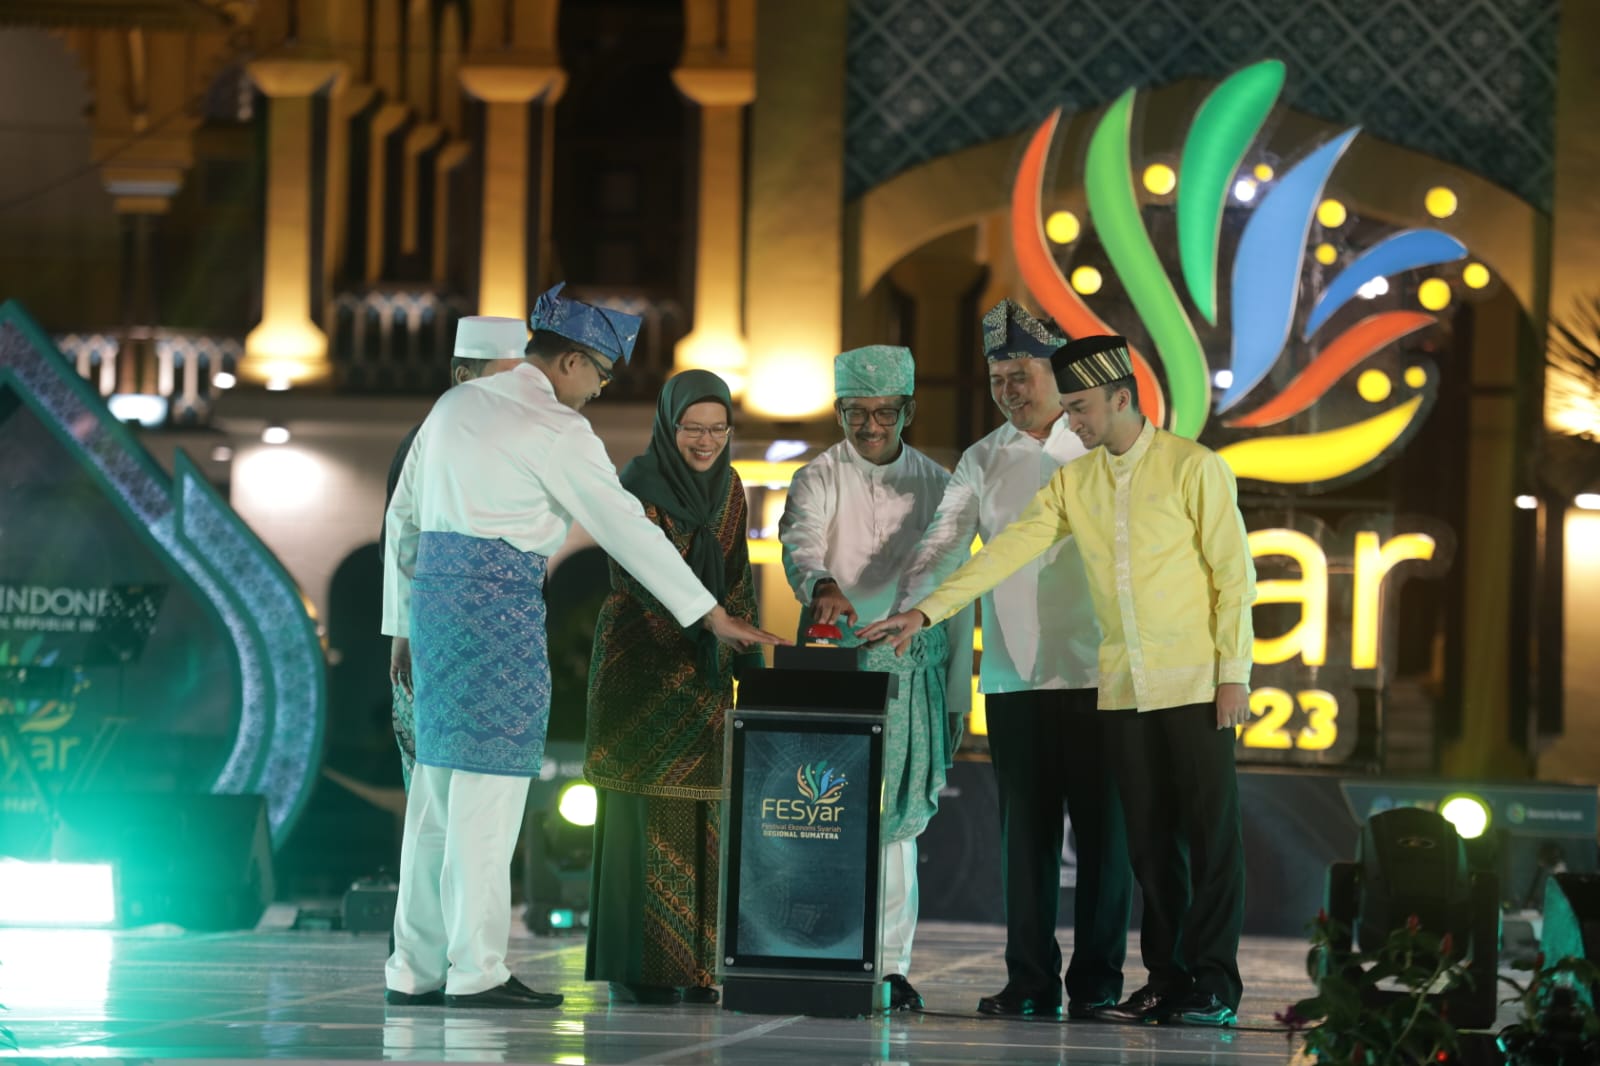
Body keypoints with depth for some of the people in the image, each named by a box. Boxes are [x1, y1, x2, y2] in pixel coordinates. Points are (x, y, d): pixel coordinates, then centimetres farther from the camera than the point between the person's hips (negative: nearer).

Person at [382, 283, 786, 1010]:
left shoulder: (457, 405, 16)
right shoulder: (554, 429, -7)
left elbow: (404, 515, 19)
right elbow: (627, 528, -5)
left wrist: (403, 623, 25)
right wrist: (714, 616, 2)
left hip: (434, 592, 8)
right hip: (499, 599, -8)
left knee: (439, 780, 9)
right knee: (490, 780, -6)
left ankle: (415, 968, 10)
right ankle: (476, 970, -6)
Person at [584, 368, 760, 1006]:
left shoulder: (728, 487, 10)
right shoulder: (638, 482, -10)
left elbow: (736, 581, 13)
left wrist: (749, 663, 5)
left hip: (705, 670, 6)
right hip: (641, 666, -6)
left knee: (699, 814, 3)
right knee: (644, 808, -6)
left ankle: (691, 965, 7)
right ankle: (637, 970, -3)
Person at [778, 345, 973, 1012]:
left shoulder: (936, 486, 11)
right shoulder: (821, 478, 4)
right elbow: (801, 541, -16)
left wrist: (956, 693, 9)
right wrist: (822, 583, -39)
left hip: (912, 669, 2)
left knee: (897, 816, -1)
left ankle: (891, 964, 2)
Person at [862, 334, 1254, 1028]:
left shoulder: (1193, 468, -6)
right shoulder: (1073, 482, 9)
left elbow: (1234, 575, -7)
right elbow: (1006, 551, 5)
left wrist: (1233, 673, -11)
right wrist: (924, 613, -3)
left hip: (1194, 684, -5)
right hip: (1123, 686, 5)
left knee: (1210, 832, -3)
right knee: (1149, 838, 6)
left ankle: (1214, 988, 0)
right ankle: (1166, 982, 12)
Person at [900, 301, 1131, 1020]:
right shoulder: (982, 462, 12)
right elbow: (944, 545, 4)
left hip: (1095, 671, -2)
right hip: (1013, 675, 3)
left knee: (1101, 827, -2)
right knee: (1025, 830, 3)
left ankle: (1097, 981, 4)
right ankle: (1031, 980, 8)